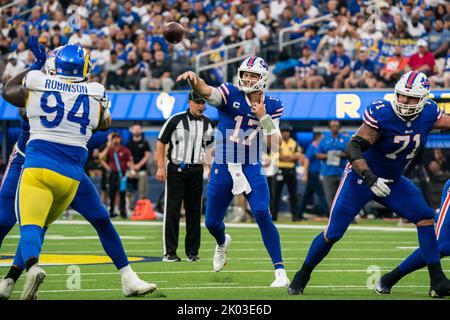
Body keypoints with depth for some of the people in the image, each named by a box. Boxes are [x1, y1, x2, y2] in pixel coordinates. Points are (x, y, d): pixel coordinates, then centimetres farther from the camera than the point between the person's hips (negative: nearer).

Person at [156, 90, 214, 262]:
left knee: (194, 211, 7)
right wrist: (161, 167, -9)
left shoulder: (208, 124, 8)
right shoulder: (175, 120, -5)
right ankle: (169, 252, -4)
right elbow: (161, 142, -3)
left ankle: (192, 252, 13)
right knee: (172, 210, -5)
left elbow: (211, 146, 20)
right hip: (176, 170, -4)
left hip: (196, 171, 4)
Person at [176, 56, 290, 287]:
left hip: (252, 169, 0)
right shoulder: (230, 95, -8)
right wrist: (194, 79, -52)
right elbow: (206, 92, -30)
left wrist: (264, 118, -16)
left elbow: (275, 145, -3)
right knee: (212, 222, 11)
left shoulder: (271, 105, 0)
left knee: (262, 214, -20)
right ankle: (222, 243, 50)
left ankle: (280, 272, -16)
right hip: (223, 168, 0)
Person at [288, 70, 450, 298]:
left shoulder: (429, 114, -10)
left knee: (426, 218, -12)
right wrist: (370, 178, -43)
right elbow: (353, 148, -32)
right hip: (360, 178, -5)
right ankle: (302, 277, 16)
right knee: (333, 232, -4)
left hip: (393, 181, 5)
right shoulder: (381, 114, -27)